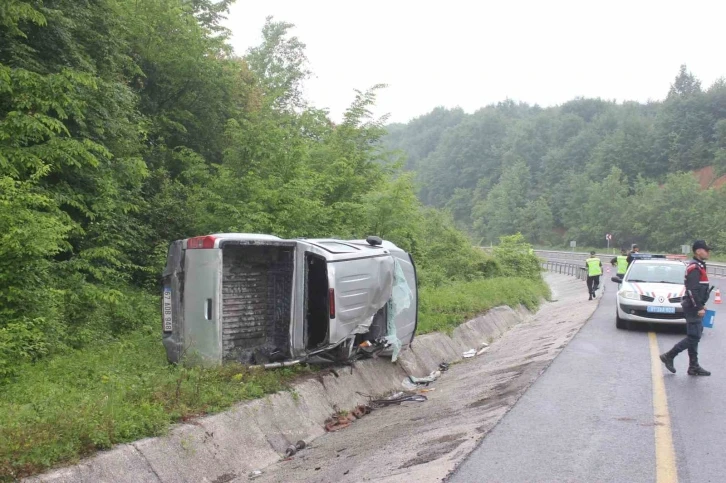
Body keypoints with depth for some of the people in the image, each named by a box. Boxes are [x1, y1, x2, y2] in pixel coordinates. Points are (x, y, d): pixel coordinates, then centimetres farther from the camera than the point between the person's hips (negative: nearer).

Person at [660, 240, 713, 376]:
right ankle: (669, 356, 1)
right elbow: (692, 290, -23)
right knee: (693, 337, -8)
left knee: (695, 336, 11)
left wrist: (701, 305, 21)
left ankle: (694, 367, 15)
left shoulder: (699, 266, 16)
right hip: (692, 307, -10)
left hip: (695, 307, 10)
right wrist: (699, 308, -23)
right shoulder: (694, 267, -16)